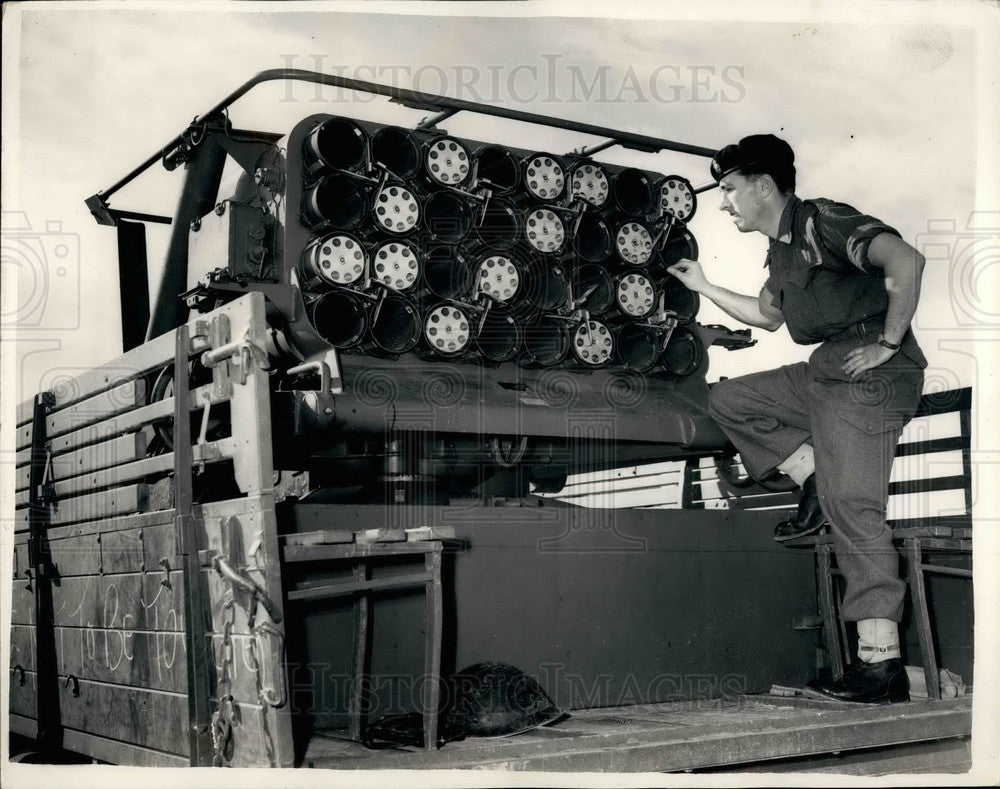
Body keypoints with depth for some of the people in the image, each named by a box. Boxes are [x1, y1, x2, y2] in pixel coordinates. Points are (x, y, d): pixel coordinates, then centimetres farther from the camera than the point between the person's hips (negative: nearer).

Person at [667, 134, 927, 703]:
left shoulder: (823, 222, -10)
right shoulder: (781, 251, 19)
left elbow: (905, 261, -24)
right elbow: (768, 315, 37)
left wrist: (889, 344, -19)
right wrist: (704, 287, 34)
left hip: (870, 376, -10)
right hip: (823, 374, 10)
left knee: (852, 506, -16)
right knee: (729, 399, 14)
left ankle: (882, 665, -15)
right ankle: (814, 481, 5)